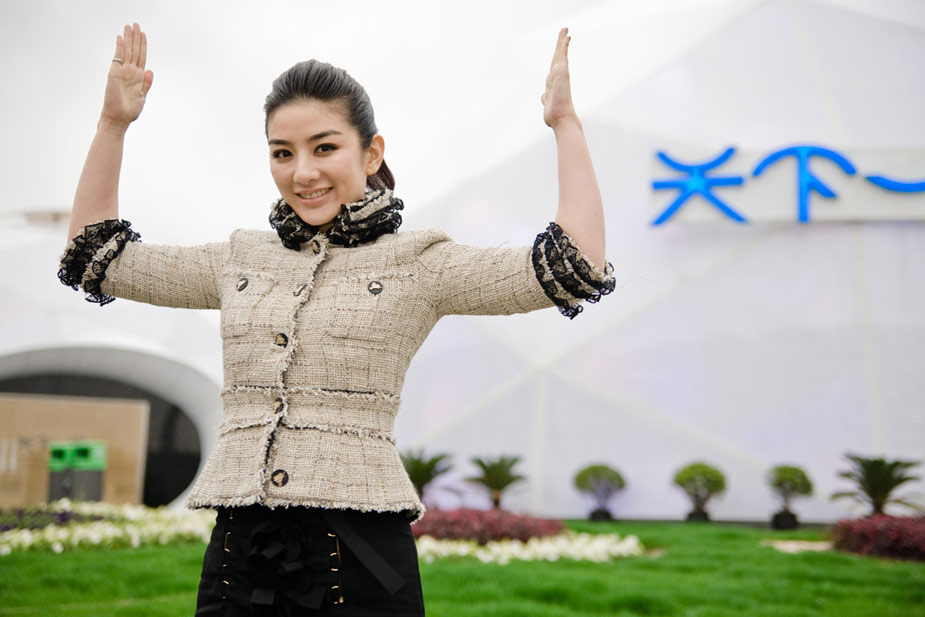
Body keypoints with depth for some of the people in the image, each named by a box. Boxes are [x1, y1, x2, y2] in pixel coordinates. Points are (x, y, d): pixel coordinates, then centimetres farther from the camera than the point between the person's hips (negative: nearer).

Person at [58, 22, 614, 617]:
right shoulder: (240, 260, 13)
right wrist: (114, 122, 15)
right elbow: (96, 258, 19)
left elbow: (580, 267, -7)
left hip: (358, 554, -4)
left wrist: (565, 120, -4)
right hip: (236, 550, 4)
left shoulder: (416, 262, 1)